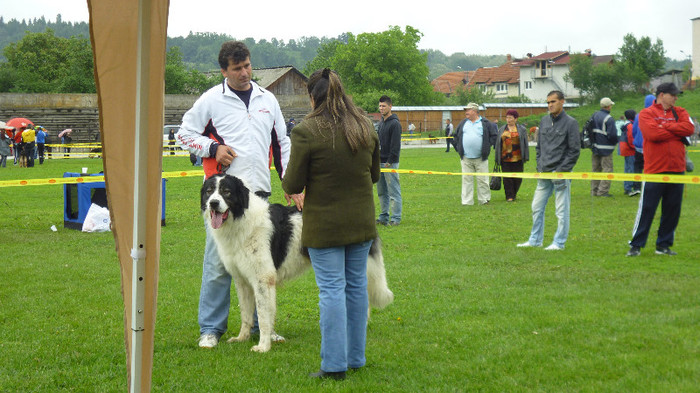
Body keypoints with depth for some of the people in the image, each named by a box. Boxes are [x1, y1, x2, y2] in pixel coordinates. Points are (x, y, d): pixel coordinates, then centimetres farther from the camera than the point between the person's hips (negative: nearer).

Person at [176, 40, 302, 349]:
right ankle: (211, 328, 4)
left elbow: (281, 144, 18)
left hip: (258, 192, 4)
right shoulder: (211, 100, 1)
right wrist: (214, 147, -9)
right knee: (218, 261, -5)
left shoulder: (267, 100, 13)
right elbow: (184, 134, 7)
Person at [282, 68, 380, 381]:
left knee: (332, 289, -1)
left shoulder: (306, 132, -14)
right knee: (356, 284, 13)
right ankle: (356, 357, 22)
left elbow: (293, 184, -10)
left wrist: (290, 185, 12)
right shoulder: (365, 127, 4)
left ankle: (334, 365, 2)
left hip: (325, 224, -5)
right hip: (361, 222, 5)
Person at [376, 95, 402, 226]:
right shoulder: (381, 122, 16)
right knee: (382, 192, 11)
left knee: (394, 191, -4)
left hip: (390, 163, -9)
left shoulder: (395, 123, -11)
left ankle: (396, 218, -1)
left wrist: (390, 161, -18)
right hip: (380, 162, 9)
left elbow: (396, 145, -16)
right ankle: (384, 217, 18)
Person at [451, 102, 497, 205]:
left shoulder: (485, 123, 0)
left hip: (481, 159, -3)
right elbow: (456, 136, 21)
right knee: (467, 179, 2)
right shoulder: (463, 123, 12)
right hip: (466, 158, 3)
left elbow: (494, 135, 5)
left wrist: (487, 146, 0)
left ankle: (484, 200, 11)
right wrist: (458, 148, 12)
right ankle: (467, 202, 5)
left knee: (482, 180, 1)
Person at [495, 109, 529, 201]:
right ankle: (509, 196, 2)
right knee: (507, 178, -2)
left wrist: (525, 157, -1)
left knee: (518, 178, 3)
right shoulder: (501, 130, 10)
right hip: (505, 158, 1)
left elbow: (525, 144, 5)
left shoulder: (522, 129, 5)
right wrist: (497, 158, 8)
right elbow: (498, 144, 12)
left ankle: (514, 193, 23)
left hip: (517, 159, -1)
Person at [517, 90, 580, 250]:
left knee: (562, 211, 0)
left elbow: (574, 150, -7)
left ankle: (559, 243, 8)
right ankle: (535, 240, 21)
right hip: (544, 174, 6)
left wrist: (562, 170, -12)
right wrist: (539, 166, 7)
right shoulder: (544, 121, 11)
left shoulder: (570, 122, -6)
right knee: (537, 207, 11)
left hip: (560, 175, -6)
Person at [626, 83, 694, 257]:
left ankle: (664, 245, 18)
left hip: (677, 170, 5)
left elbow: (689, 128, -6)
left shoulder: (679, 112, 13)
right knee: (646, 209, -2)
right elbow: (652, 133, -18)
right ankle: (636, 245, 6)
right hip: (655, 169, -5)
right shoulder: (647, 113, -1)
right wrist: (677, 133, -7)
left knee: (672, 210, 7)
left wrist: (665, 127, -10)